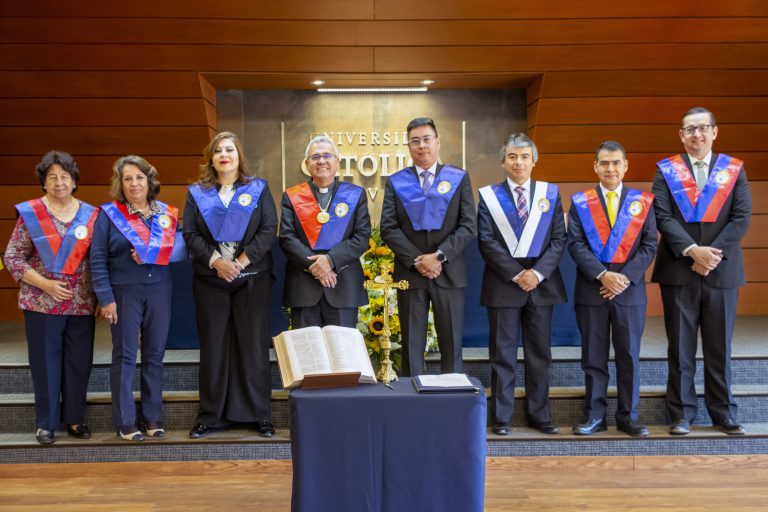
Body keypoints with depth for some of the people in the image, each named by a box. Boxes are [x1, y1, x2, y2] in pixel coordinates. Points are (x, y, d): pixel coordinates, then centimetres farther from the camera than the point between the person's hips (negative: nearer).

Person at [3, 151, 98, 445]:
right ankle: (45, 422, 19)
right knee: (45, 362, 6)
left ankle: (74, 418, 23)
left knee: (79, 362, 8)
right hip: (42, 303, -2)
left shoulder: (90, 215, 4)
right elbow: (12, 257, -3)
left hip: (82, 304, 2)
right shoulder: (30, 213, -2)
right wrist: (45, 283, -13)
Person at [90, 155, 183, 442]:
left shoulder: (167, 213, 7)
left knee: (154, 355, 8)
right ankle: (125, 421, 11)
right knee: (124, 356, 3)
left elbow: (181, 250, 6)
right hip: (124, 292, -3)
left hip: (159, 290, 3)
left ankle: (152, 417, 19)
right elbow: (97, 259, -4)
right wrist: (105, 298, -10)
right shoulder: (109, 214, -1)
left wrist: (153, 253, -12)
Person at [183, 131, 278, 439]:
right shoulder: (197, 193, 11)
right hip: (210, 280, 1)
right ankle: (210, 415, 14)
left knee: (254, 345, 1)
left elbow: (269, 229, -2)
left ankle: (259, 414, 10)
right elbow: (190, 234, 2)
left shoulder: (258, 189, 8)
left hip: (252, 279, -1)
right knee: (213, 347, 5)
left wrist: (243, 260, -13)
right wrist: (215, 260, -13)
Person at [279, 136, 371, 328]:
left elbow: (362, 237, -1)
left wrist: (331, 259, -14)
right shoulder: (291, 197, 10)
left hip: (343, 287, 0)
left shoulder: (356, 194, 8)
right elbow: (286, 238, 0)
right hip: (303, 287, 0)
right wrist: (313, 264, -14)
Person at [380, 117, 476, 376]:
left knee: (451, 343, 4)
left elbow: (467, 226, -1)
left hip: (449, 272, 0)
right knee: (412, 344, 5)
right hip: (409, 273, 1)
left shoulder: (459, 178, 6)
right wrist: (416, 260, -11)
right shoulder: (395, 182, 8)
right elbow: (388, 228, 0)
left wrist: (439, 256, -13)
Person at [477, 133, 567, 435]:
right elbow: (487, 242, -4)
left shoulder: (550, 193, 9)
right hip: (503, 283, -2)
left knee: (540, 353, 8)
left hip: (541, 282, 2)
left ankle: (540, 415, 18)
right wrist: (516, 274, -12)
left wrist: (538, 273, -11)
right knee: (502, 353, 3)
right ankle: (501, 417, 11)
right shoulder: (489, 196, 3)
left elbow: (559, 239, 3)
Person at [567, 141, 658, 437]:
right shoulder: (580, 202, 5)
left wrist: (626, 276, -12)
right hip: (591, 290, 0)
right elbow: (576, 244, -3)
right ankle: (595, 415, 15)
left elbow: (649, 245, 1)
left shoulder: (643, 202, 6)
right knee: (593, 357, 6)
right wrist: (602, 275, -15)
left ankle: (628, 416, 17)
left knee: (629, 356, 6)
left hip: (630, 290, 0)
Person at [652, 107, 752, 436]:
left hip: (722, 270, 1)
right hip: (679, 270, -1)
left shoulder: (734, 170, 8)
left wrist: (714, 253, -14)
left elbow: (742, 217, -2)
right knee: (681, 348, 4)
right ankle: (682, 414, 13)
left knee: (719, 348, 7)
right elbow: (664, 217, -6)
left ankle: (723, 414, 18)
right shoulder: (666, 171, 4)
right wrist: (692, 250, -18)